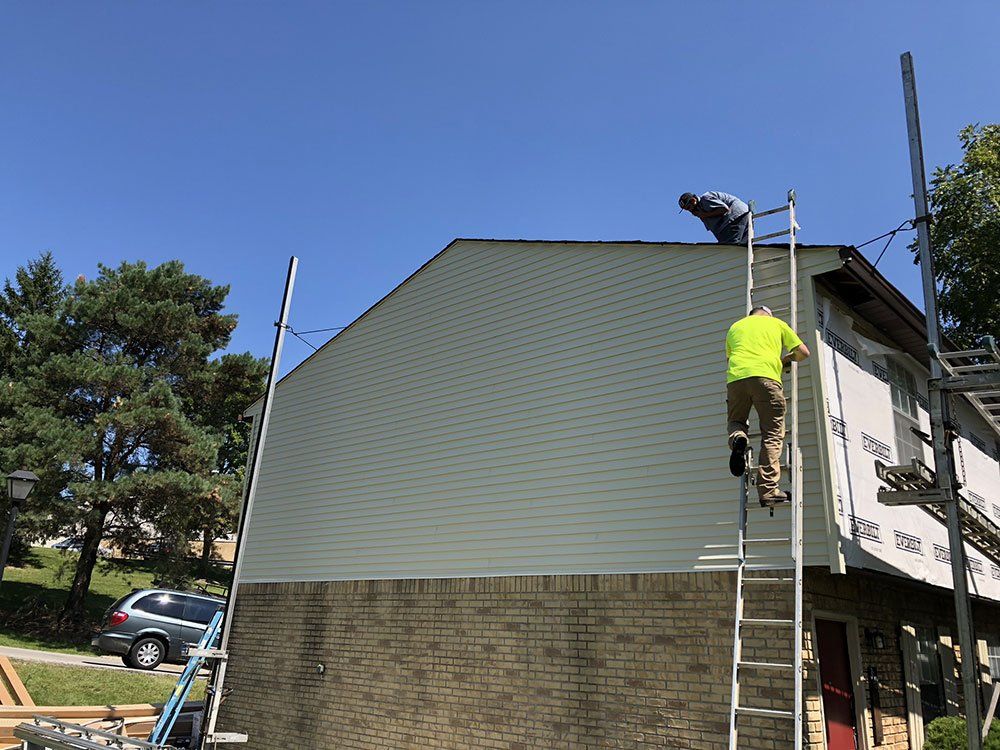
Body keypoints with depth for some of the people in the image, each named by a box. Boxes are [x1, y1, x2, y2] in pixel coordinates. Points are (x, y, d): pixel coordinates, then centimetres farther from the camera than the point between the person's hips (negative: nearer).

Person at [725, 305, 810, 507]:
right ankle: (768, 490, -8)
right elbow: (803, 352, 21)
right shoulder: (776, 323, 24)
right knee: (772, 435, 1)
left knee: (736, 421, 23)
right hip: (765, 377, -2)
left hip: (735, 377, 2)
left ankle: (737, 439, -14)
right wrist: (786, 359, 40)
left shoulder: (735, 326, 30)